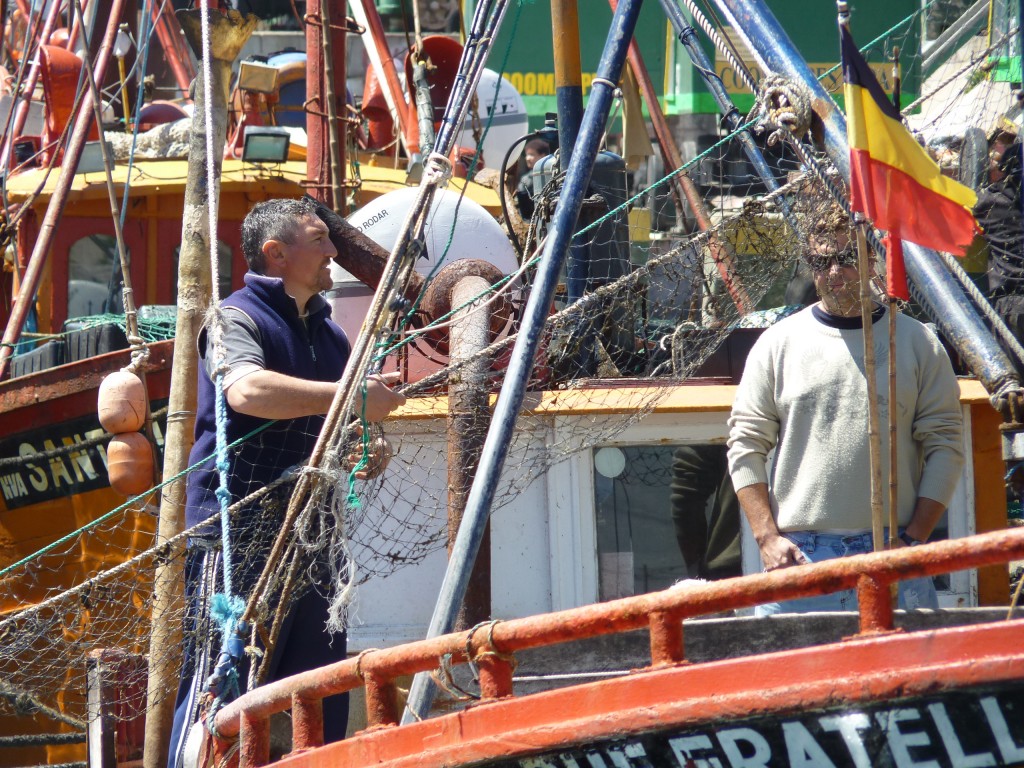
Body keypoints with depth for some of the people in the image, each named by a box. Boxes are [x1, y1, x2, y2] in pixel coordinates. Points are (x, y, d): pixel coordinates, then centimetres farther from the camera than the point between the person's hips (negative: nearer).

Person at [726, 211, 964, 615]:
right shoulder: (779, 343, 10)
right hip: (798, 556, 0)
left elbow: (945, 446, 7)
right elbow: (745, 445, 9)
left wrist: (914, 537, -4)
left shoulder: (917, 343, 8)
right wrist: (768, 537, -3)